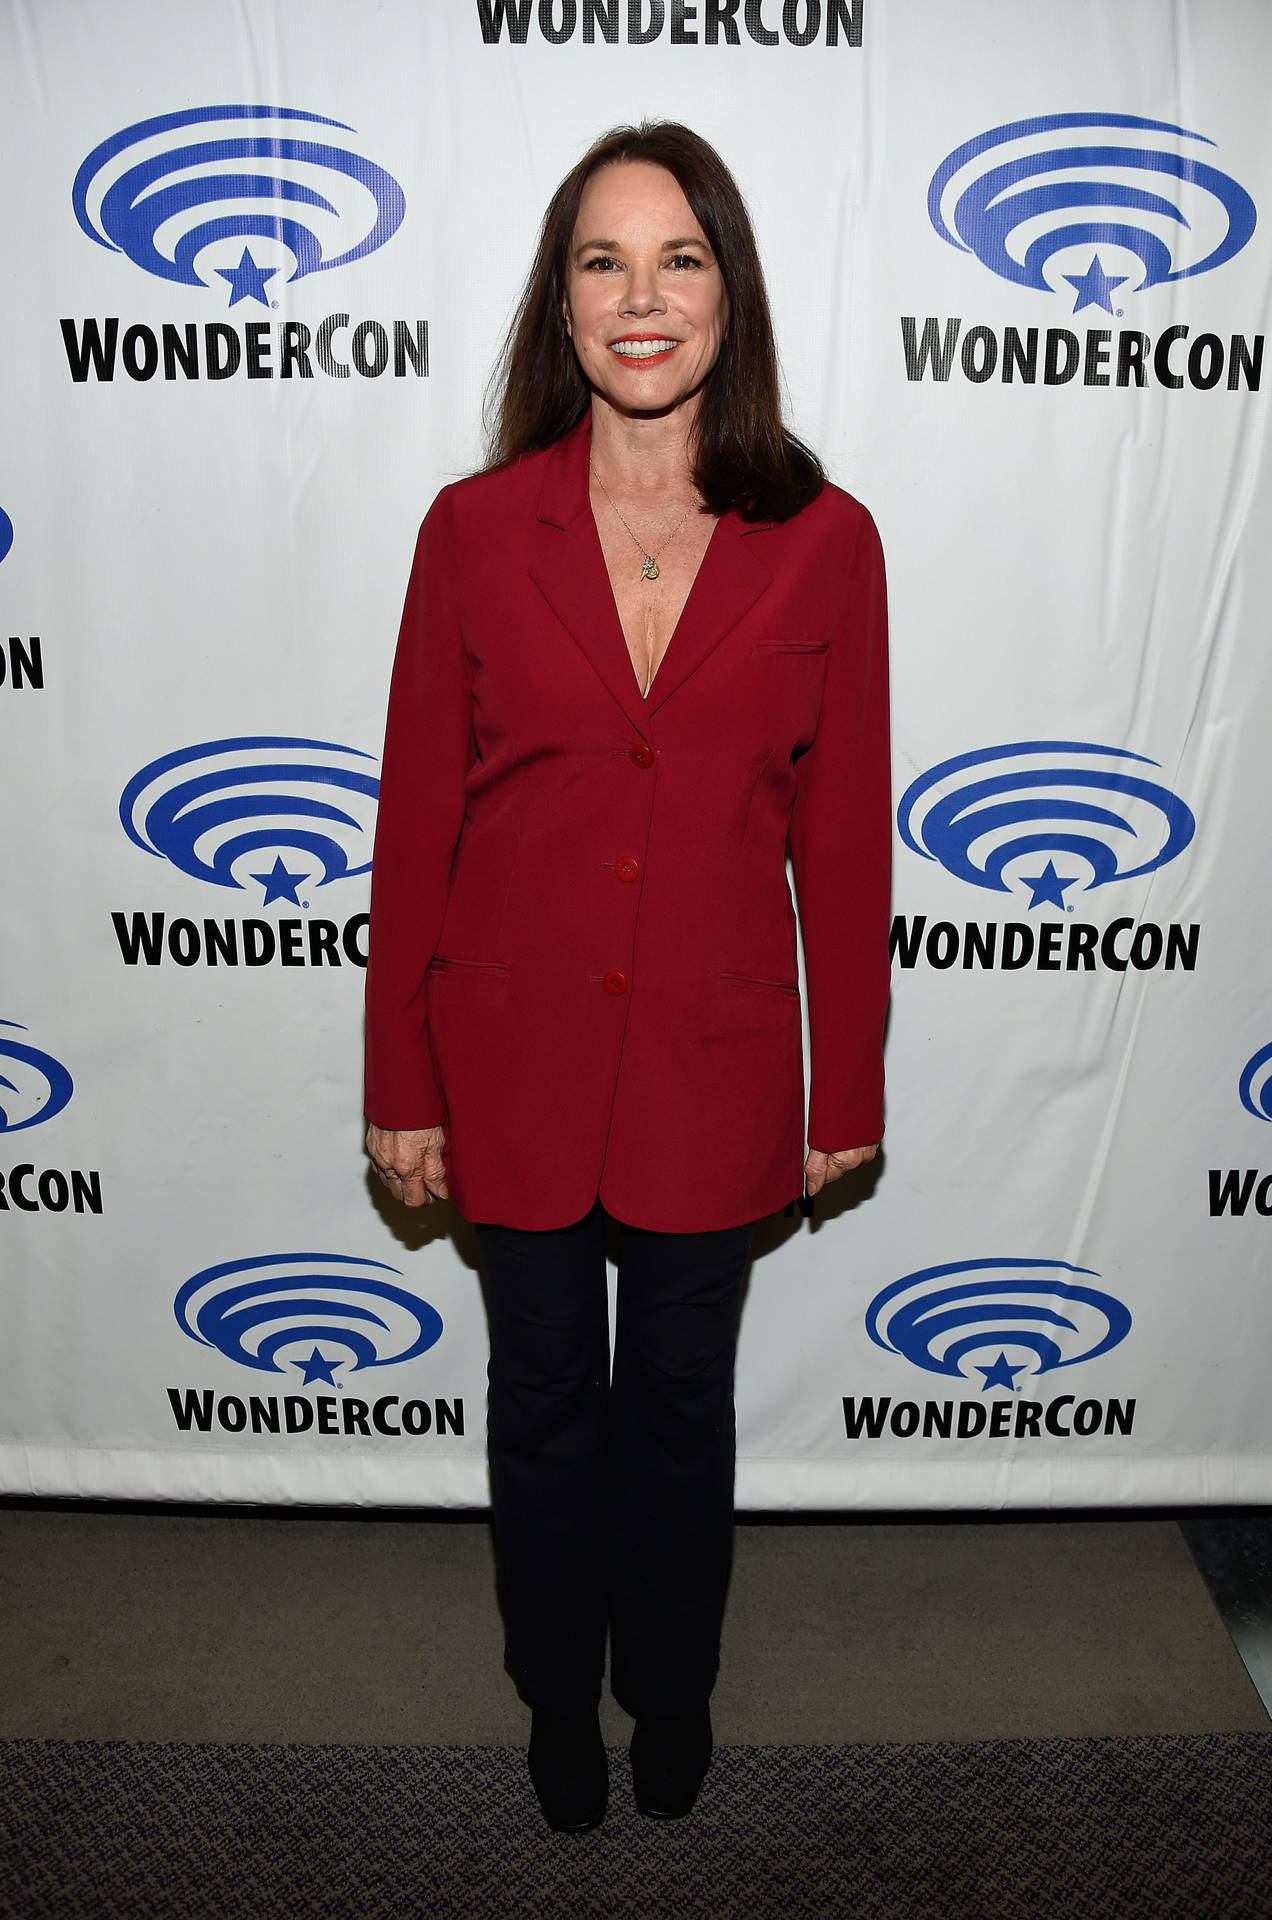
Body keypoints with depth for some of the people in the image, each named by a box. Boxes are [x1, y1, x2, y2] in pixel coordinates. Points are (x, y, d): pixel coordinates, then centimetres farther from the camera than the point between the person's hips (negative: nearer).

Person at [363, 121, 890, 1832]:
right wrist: (401, 1088, -1)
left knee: (681, 1402, 20)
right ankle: (559, 1702, 47)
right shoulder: (475, 529, -6)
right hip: (516, 1058, 0)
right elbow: (416, 821, -3)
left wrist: (847, 1088, 3)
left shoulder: (823, 540, -5)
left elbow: (842, 836, -1)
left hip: (714, 1064, 0)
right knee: (545, 1404, 19)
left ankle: (672, 1694, 48)